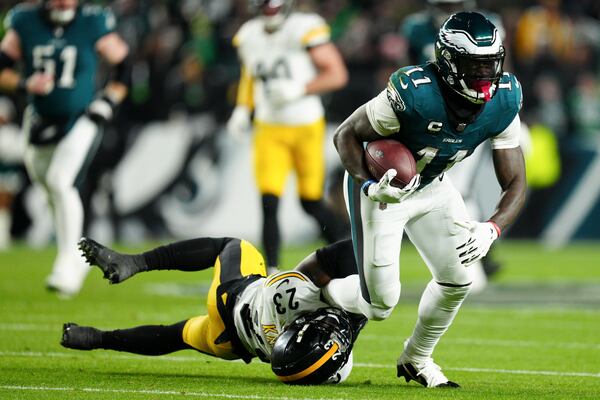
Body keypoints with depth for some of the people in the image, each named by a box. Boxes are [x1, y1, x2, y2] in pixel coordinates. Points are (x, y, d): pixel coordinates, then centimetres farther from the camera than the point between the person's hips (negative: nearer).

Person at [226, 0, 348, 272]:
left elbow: (337, 74, -13)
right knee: (269, 203, -10)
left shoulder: (305, 30, -13)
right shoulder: (249, 36, 4)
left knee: (311, 203, 7)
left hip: (305, 127, -3)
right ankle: (272, 269, -3)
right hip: (269, 129, 3)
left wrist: (298, 89, -24)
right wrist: (242, 110, 6)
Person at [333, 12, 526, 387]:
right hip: (381, 186, -5)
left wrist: (491, 229, -34)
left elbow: (515, 183, -16)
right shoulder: (413, 94, -35)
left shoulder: (503, 103, -20)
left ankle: (416, 358, 26)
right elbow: (346, 135, -21)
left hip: (431, 187, 5)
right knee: (381, 302, -8)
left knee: (457, 279, 1)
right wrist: (369, 186, -38)